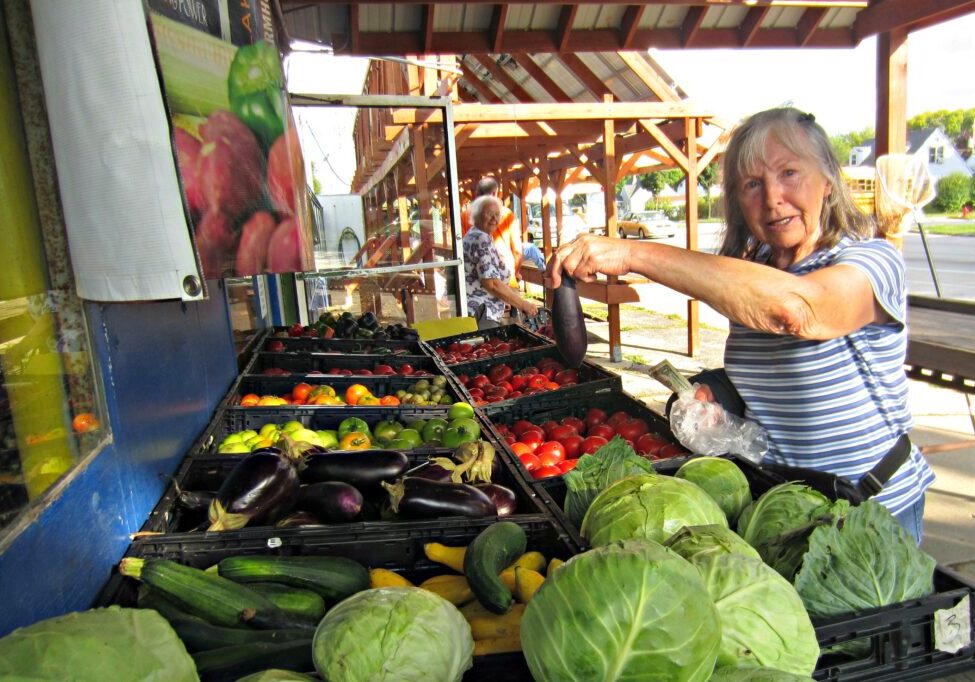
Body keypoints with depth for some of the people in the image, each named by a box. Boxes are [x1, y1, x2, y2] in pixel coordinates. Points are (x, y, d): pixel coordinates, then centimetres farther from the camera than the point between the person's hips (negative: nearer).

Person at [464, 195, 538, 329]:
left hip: (473, 311, 11)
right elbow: (492, 283, -22)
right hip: (481, 314, -11)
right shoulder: (481, 239, -13)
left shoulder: (473, 237, 19)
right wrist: (523, 304, -15)